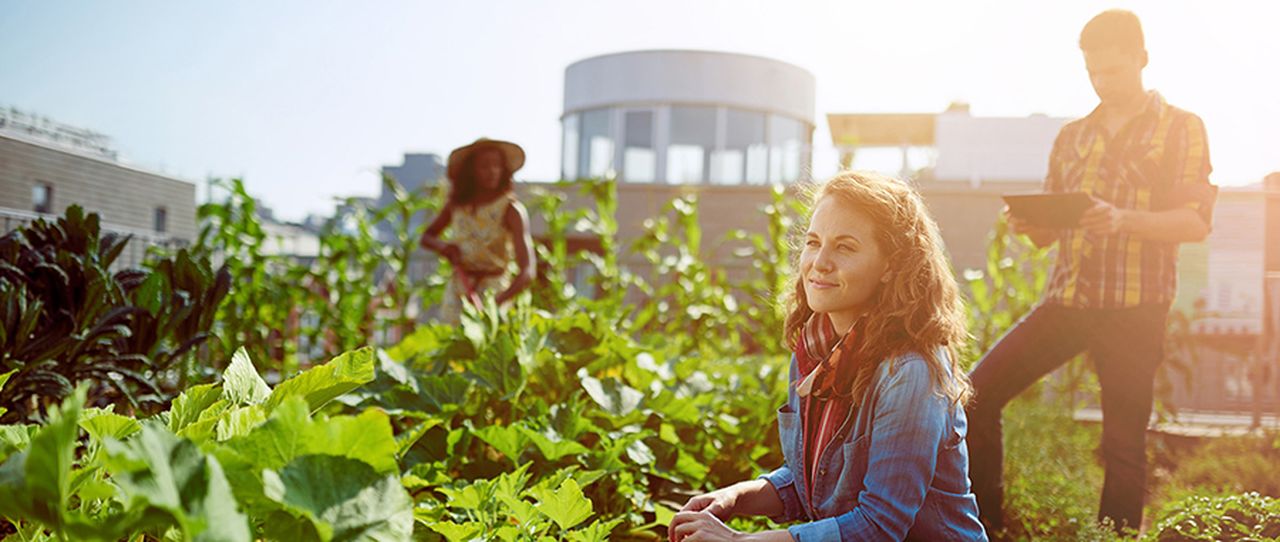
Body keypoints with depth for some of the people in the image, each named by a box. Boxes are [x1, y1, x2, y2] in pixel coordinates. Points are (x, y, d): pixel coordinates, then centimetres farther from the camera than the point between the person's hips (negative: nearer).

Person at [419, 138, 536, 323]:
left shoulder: (511, 210, -12)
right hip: (457, 292, 5)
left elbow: (527, 272, -21)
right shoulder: (456, 204, 3)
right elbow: (426, 237, 18)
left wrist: (496, 302, -36)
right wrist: (443, 246, -6)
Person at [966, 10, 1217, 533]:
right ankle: (985, 524, 4)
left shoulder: (1182, 129, 5)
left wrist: (1123, 220, -23)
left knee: (1123, 442, -1)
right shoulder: (1072, 136, 17)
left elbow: (1196, 221, -6)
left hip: (1133, 308, -4)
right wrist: (1028, 224, -6)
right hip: (1065, 299, 4)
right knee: (977, 393, -7)